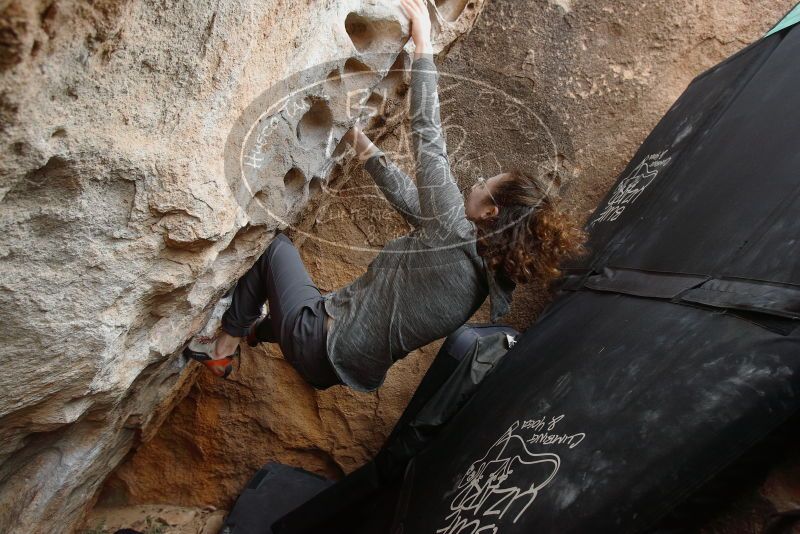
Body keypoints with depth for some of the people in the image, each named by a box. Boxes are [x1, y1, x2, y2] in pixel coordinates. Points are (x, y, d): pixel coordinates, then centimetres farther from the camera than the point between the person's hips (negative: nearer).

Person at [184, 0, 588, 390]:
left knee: (276, 247, 9)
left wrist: (422, 41, -17)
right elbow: (411, 198, 5)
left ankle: (223, 345, 18)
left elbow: (429, 139, -24)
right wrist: (363, 146, 9)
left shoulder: (456, 236, -28)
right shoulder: (490, 270, -2)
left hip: (321, 350, -8)